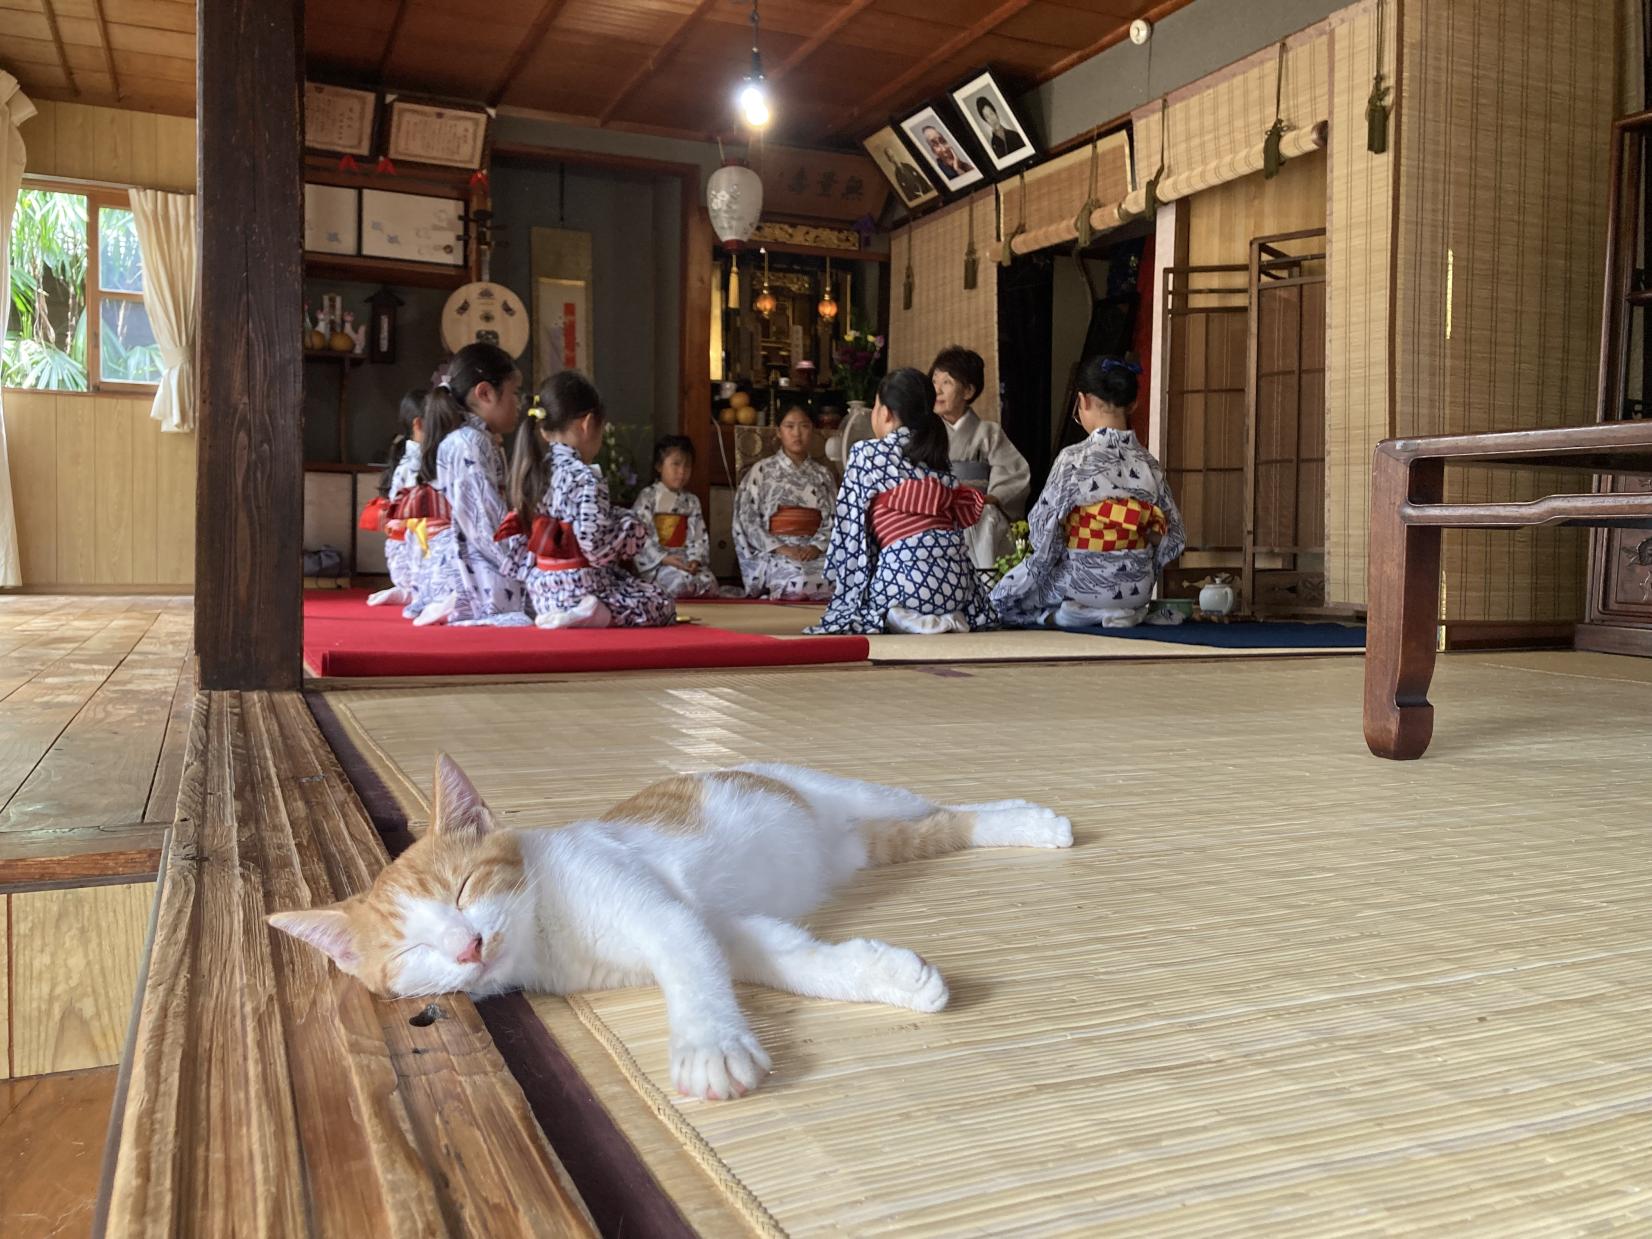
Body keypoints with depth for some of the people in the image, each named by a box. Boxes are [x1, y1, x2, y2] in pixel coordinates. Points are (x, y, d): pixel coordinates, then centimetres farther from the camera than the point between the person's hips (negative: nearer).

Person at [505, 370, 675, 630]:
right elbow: (597, 546, -23)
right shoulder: (586, 479, -19)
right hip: (579, 588, -9)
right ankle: (599, 614, -17)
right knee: (663, 608, 3)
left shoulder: (534, 472, 6)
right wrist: (632, 526, -6)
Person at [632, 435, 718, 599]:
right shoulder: (648, 497, -1)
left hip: (685, 561, 5)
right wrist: (663, 558, -18)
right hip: (656, 563, -5)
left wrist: (695, 559, -11)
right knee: (680, 582, -32)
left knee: (709, 582, -20)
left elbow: (699, 535, 9)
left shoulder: (691, 501, 15)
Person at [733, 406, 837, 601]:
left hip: (815, 552, 3)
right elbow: (748, 519, 0)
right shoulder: (762, 470, 7)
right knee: (798, 580, -36)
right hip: (773, 554, -3)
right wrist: (780, 548, -12)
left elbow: (833, 520, 8)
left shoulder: (823, 474, 16)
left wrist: (817, 546, -13)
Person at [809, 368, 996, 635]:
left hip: (904, 573, -5)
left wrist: (839, 578, 14)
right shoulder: (935, 456, 19)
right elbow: (957, 517, 19)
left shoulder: (865, 453, 5)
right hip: (954, 572, 5)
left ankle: (895, 619, -8)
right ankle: (948, 618, 2)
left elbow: (850, 522, 5)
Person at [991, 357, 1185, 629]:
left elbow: (1043, 527, -13)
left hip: (1081, 586, -5)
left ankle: (1058, 616, -2)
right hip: (1137, 590, 5)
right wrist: (1138, 576, 16)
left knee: (1002, 597, 21)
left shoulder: (1073, 460, -17)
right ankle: (1124, 611, 10)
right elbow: (1174, 538, 2)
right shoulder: (1149, 463, -3)